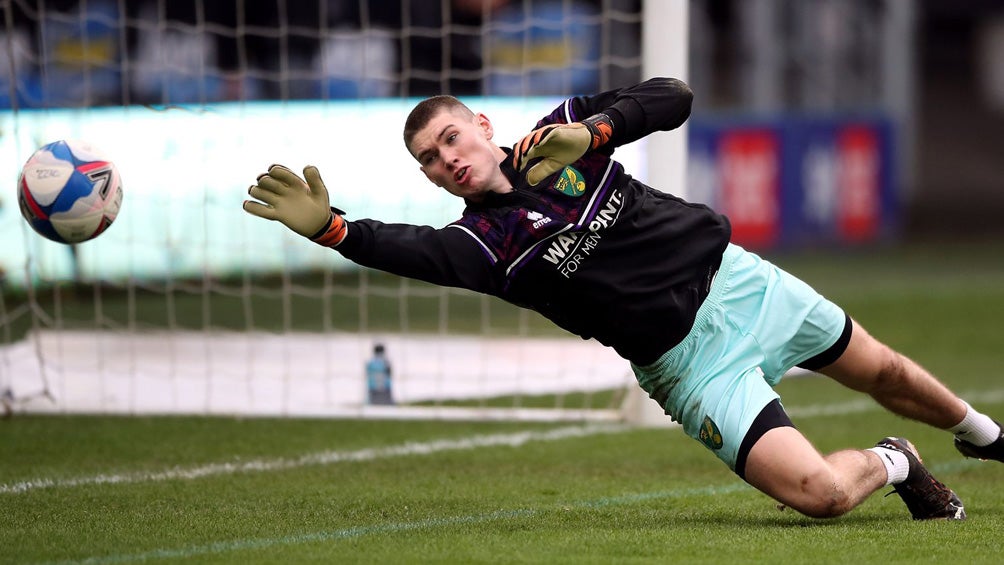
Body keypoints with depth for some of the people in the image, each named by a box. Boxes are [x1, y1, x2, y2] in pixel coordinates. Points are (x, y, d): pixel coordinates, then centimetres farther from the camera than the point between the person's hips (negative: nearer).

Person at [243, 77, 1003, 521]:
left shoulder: (561, 136, -2)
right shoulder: (483, 239, -12)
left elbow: (674, 99, -8)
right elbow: (418, 253, -34)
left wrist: (594, 130, -24)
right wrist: (330, 228, -51)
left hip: (738, 280, 3)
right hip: (690, 360, -3)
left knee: (884, 373, 22)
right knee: (819, 493, -18)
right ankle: (893, 464, 16)